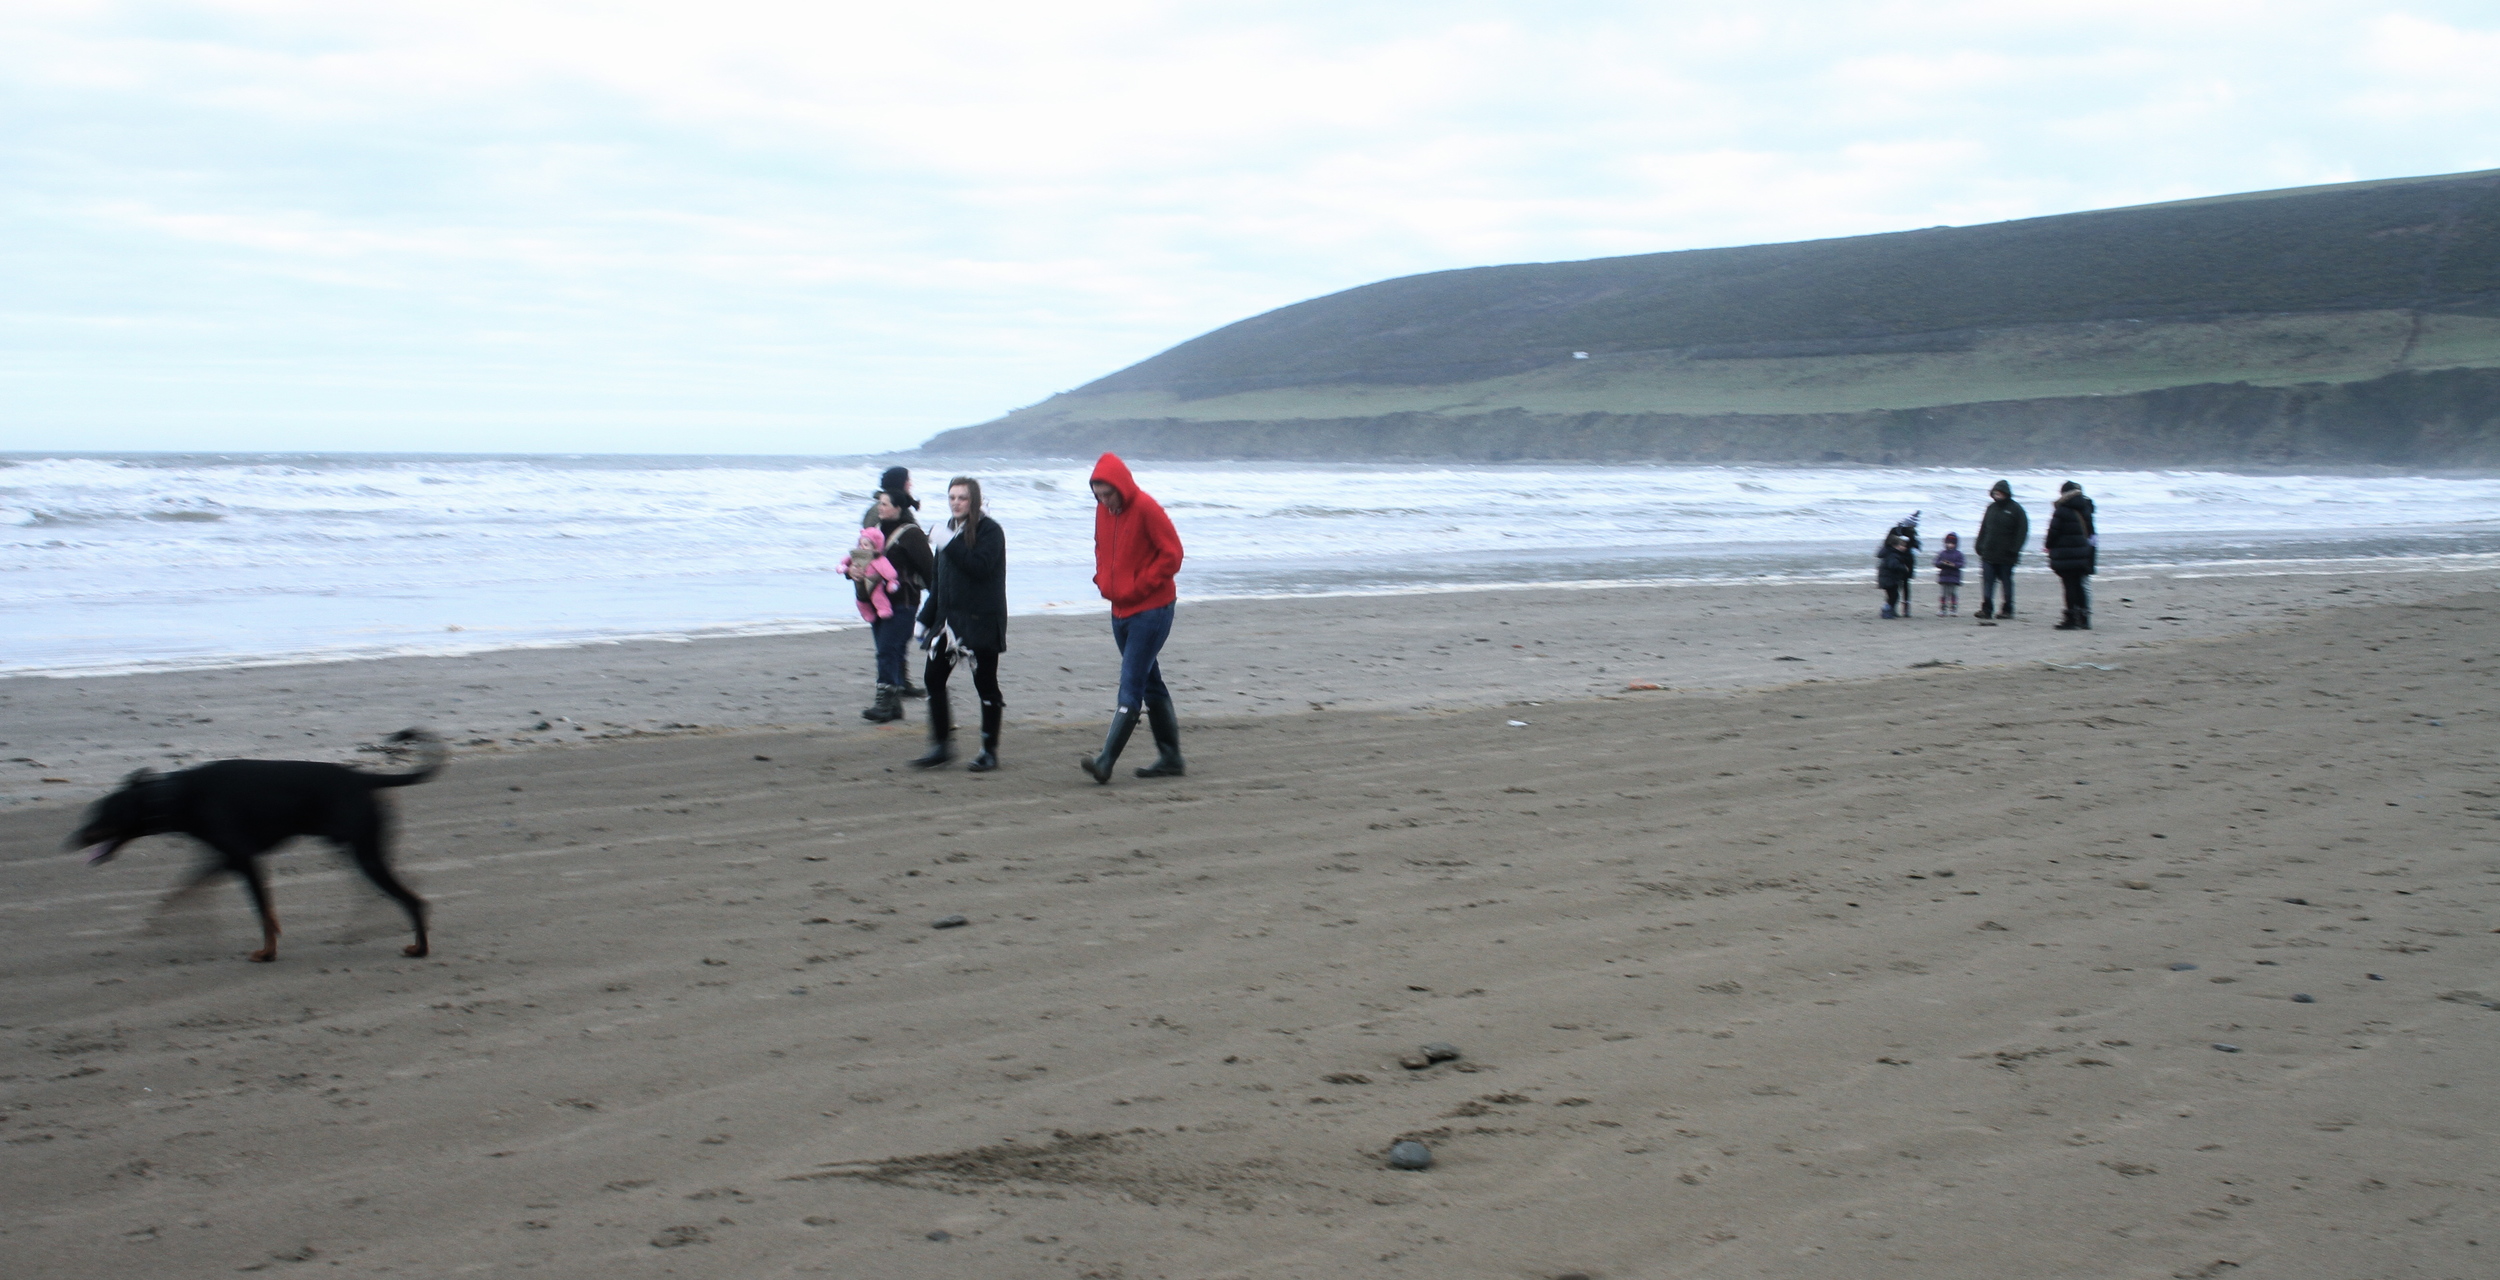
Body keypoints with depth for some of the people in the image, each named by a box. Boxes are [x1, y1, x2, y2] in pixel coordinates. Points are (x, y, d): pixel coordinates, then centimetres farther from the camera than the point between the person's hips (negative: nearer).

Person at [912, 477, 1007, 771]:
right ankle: (942, 746, 11)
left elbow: (980, 567, -24)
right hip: (949, 616, 7)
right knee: (933, 677, 2)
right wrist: (926, 617, 18)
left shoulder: (990, 531, -8)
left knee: (985, 683, 0)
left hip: (982, 619, -7)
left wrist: (950, 545, -24)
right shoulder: (949, 529, 13)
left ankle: (989, 751, 9)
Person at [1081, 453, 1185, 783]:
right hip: (1120, 610, 8)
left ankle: (1106, 761, -16)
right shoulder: (1102, 510, 7)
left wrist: (1139, 586, -15)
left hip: (1151, 610, -8)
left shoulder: (1146, 508, -15)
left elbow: (1172, 553, -14)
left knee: (1131, 687, -11)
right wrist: (1103, 580, 6)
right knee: (1150, 685, 13)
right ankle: (1170, 758, 20)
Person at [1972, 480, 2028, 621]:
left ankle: (2007, 610, 12)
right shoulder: (1991, 508, 10)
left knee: (2007, 582, 5)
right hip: (1988, 553, 4)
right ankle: (1986, 609, -1)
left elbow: (2022, 530, -7)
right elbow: (1984, 528, 15)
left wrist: (2014, 549, -14)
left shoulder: (2015, 509, -5)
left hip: (2006, 555, -4)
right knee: (1987, 581, -1)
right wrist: (1979, 545, 7)